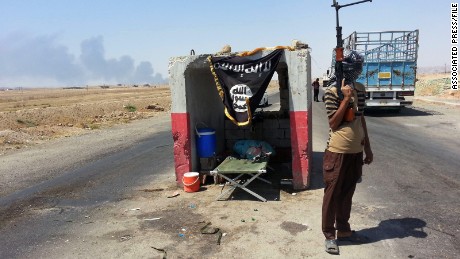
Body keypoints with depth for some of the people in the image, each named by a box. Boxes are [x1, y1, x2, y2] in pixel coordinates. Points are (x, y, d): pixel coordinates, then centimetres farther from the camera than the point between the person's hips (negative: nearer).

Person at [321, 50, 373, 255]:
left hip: (356, 151, 6)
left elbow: (361, 119, 15)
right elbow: (333, 123, -15)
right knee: (332, 195, 5)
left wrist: (368, 148, 16)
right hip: (338, 152, -6)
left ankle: (344, 230, 32)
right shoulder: (332, 91, -13)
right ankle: (329, 235, 18)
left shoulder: (360, 89, 8)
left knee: (347, 194, 17)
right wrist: (346, 98, -21)